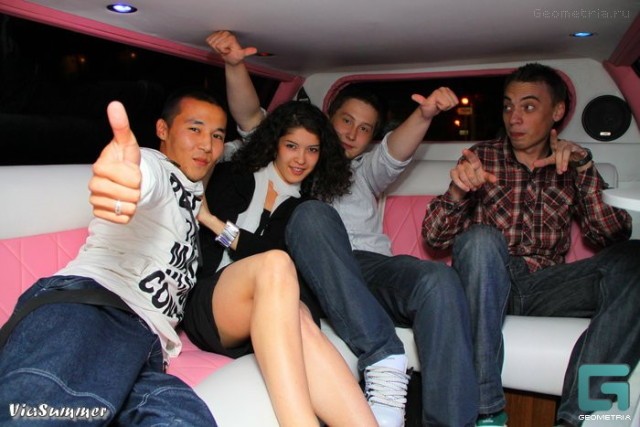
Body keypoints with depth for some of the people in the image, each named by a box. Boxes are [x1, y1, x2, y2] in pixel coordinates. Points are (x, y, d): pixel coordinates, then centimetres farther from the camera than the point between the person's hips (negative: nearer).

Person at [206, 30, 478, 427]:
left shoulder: (365, 170, 33)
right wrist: (236, 64, -3)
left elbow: (396, 153, 10)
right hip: (313, 275, -2)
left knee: (439, 279, -29)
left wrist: (424, 115, -11)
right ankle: (384, 359, -40)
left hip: (369, 266, 2)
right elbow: (250, 117, 15)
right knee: (313, 214, -35)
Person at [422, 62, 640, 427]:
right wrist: (457, 191, -20)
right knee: (480, 237, -33)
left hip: (546, 286, 2)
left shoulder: (571, 167, 13)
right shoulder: (482, 157, 9)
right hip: (488, 284, -1)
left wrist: (584, 167, -12)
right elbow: (435, 236, 0)